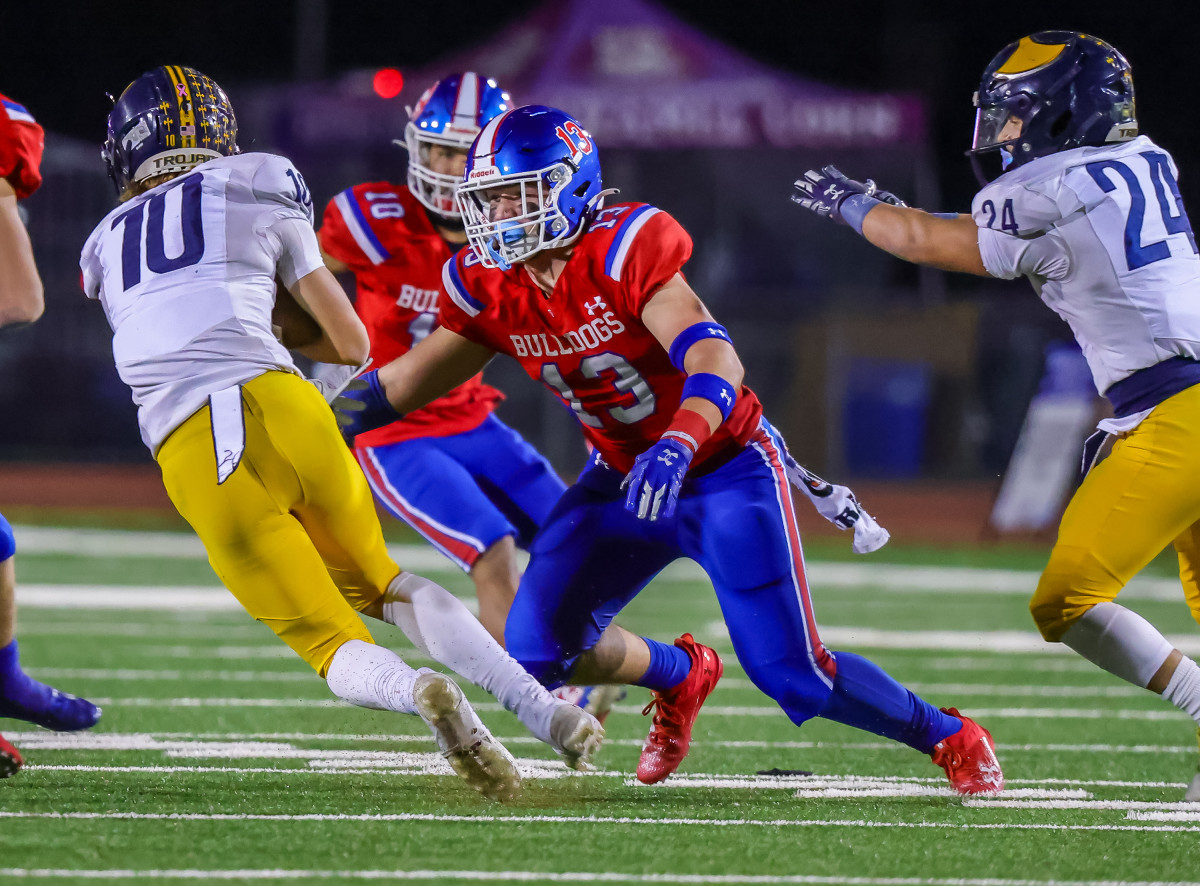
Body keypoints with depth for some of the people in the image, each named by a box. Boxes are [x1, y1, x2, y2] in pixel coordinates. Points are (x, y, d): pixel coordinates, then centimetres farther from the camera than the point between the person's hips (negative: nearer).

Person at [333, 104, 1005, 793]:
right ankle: (679, 674, 22)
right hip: (623, 478, 6)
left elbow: (714, 359, -37)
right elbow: (408, 383, 5)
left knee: (793, 676, -11)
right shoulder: (488, 286, -7)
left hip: (726, 470, -6)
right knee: (537, 651, -10)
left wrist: (676, 446, -54)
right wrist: (334, 412, -13)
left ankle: (949, 736, 16)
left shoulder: (626, 250, -26)